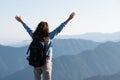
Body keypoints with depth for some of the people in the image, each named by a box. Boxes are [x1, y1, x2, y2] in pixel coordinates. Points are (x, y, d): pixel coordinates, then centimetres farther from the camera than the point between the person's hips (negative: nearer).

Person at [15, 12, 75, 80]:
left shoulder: (34, 36, -3)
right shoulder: (49, 37, -13)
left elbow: (28, 29, 12)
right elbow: (58, 29, -11)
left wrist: (21, 21, 30)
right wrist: (69, 19, -7)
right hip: (46, 62, -4)